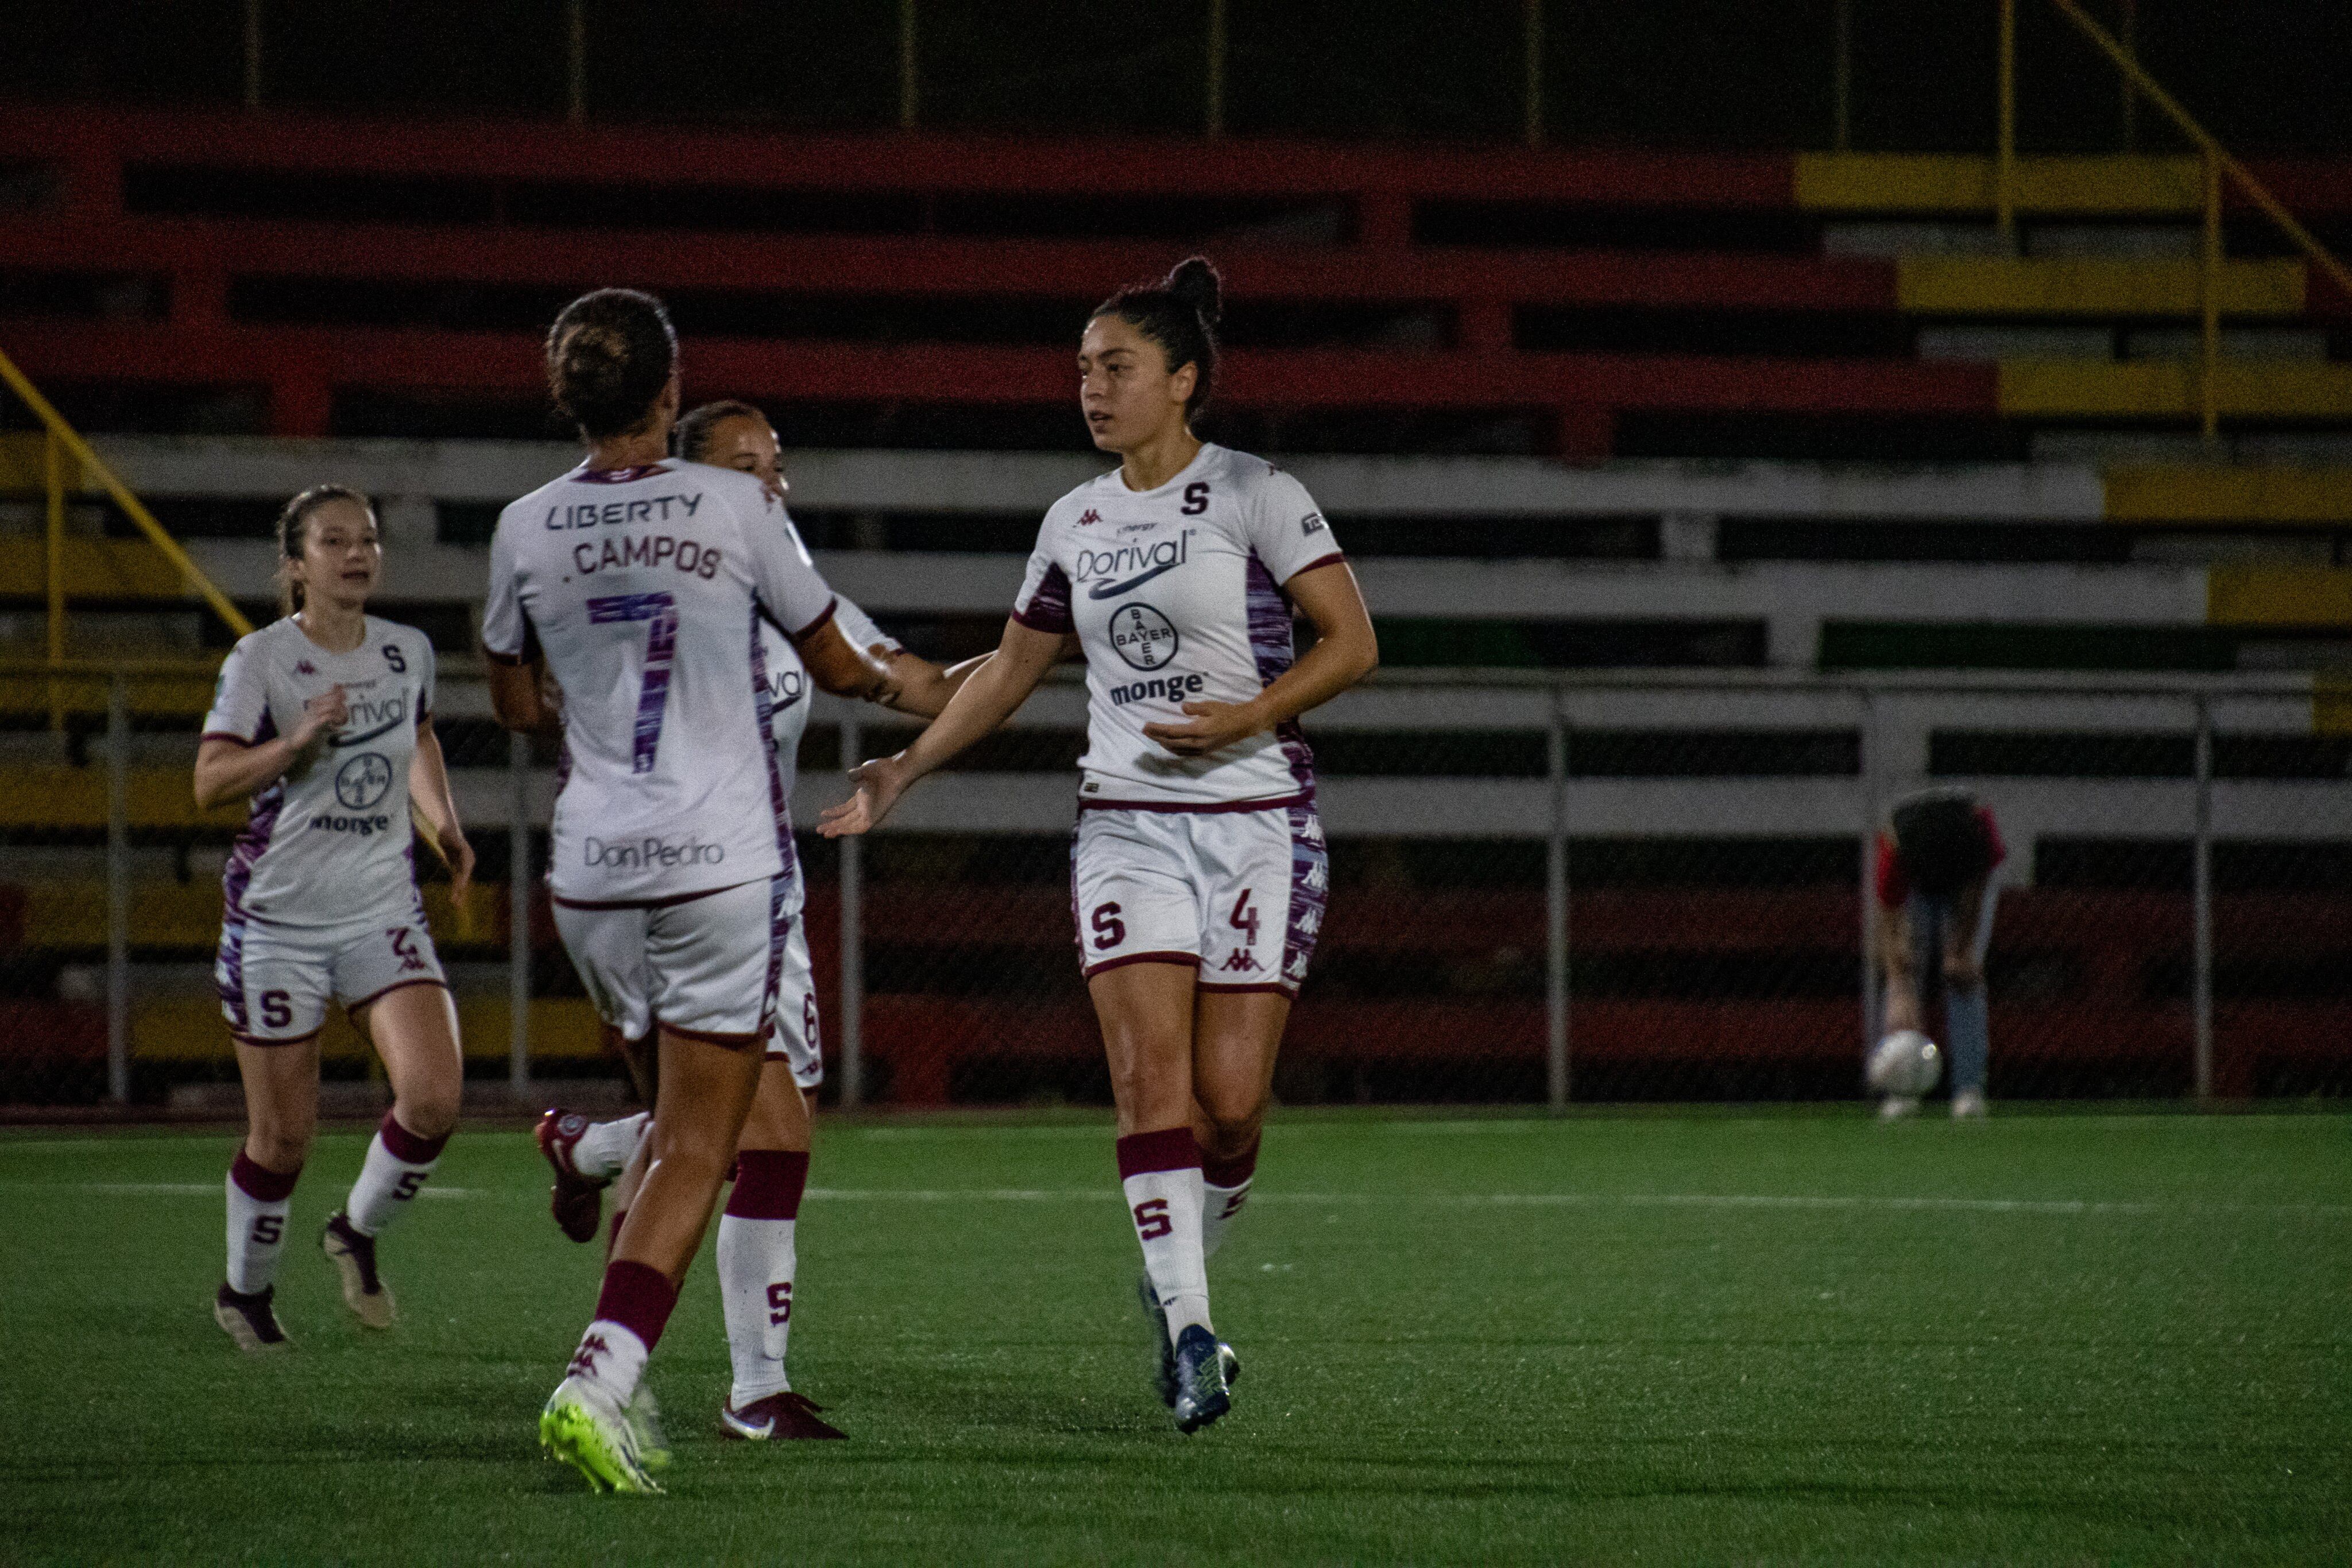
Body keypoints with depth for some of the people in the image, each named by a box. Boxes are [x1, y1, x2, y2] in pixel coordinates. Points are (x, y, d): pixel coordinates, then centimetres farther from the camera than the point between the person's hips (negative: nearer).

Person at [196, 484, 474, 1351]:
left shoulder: (407, 651, 6)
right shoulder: (261, 660, -8)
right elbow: (209, 780, -17)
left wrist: (443, 821, 13)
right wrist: (298, 741, -29)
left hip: (383, 909, 3)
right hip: (278, 915, -3)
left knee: (434, 1095, -17)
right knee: (284, 1134, 2)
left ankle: (359, 1232, 12)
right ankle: (246, 1290, 29)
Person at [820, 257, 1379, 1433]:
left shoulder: (1255, 495, -4)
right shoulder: (1076, 523, 11)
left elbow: (1353, 644, -5)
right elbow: (1010, 672, 22)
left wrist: (1246, 718, -18)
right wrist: (905, 770, 15)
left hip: (1257, 825, -4)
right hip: (1126, 832, 4)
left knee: (1230, 1096, -7)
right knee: (1151, 1074, -13)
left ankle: (1178, 1281, 19)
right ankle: (1188, 1326, -14)